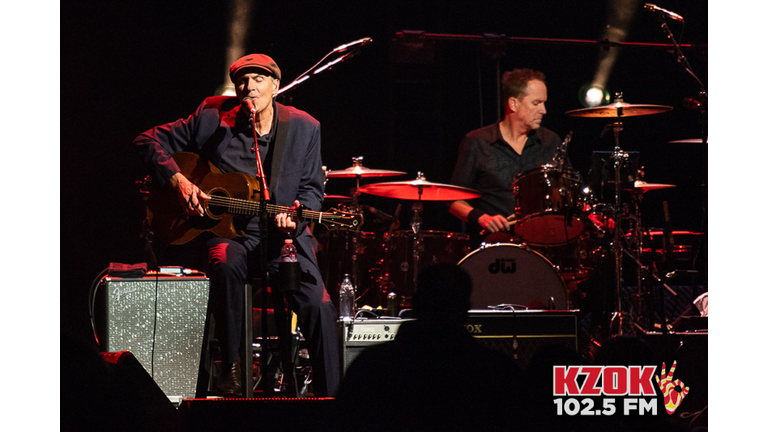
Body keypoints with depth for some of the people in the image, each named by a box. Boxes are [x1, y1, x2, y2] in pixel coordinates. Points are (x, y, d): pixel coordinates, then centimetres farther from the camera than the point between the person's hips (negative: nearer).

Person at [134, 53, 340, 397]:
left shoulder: (304, 128, 1)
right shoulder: (213, 117, -3)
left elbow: (311, 188, 8)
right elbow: (149, 141, 3)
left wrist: (295, 216, -14)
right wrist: (178, 181, -12)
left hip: (283, 232, 1)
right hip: (226, 230, -1)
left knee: (319, 307, -19)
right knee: (226, 265, -37)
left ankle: (329, 396, -3)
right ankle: (231, 367, -22)